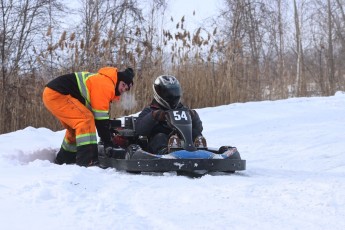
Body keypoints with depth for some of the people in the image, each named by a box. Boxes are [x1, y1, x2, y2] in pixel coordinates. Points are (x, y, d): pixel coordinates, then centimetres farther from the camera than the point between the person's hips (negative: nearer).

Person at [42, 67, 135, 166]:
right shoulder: (105, 84, -15)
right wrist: (108, 142, -13)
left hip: (51, 93, 11)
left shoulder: (103, 82, 17)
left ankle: (62, 160, 33)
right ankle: (87, 161, -23)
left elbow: (102, 116, 20)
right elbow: (100, 118, -17)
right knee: (86, 119, -19)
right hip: (56, 94, -11)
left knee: (75, 129, 21)